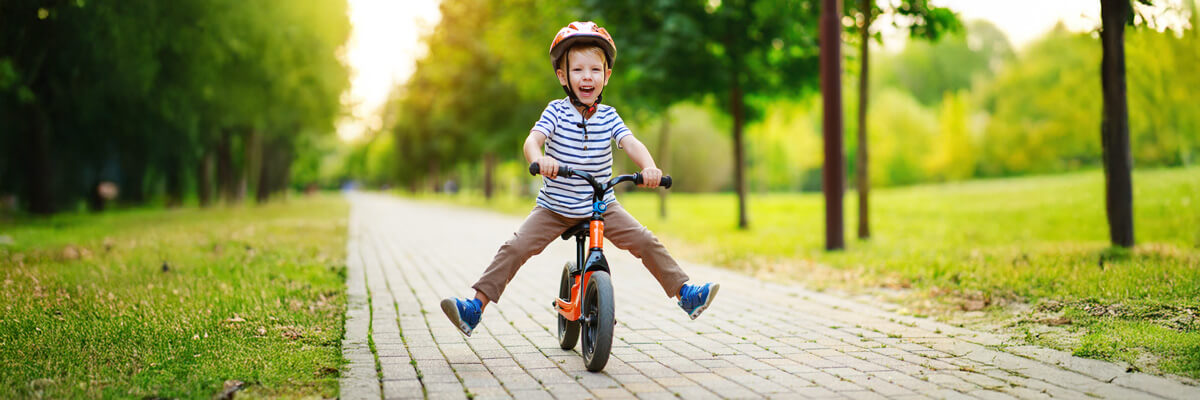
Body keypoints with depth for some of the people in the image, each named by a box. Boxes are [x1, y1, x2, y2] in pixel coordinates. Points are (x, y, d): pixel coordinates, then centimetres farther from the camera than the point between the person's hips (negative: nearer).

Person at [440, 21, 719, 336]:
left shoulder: (608, 117, -2)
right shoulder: (556, 111, -8)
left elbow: (632, 144, -15)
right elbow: (533, 139, -23)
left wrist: (649, 167, -38)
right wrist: (539, 158, -48)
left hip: (602, 206, 2)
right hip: (554, 208, -1)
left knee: (645, 241, -10)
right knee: (515, 248, -16)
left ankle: (684, 293, 3)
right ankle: (477, 305, -11)